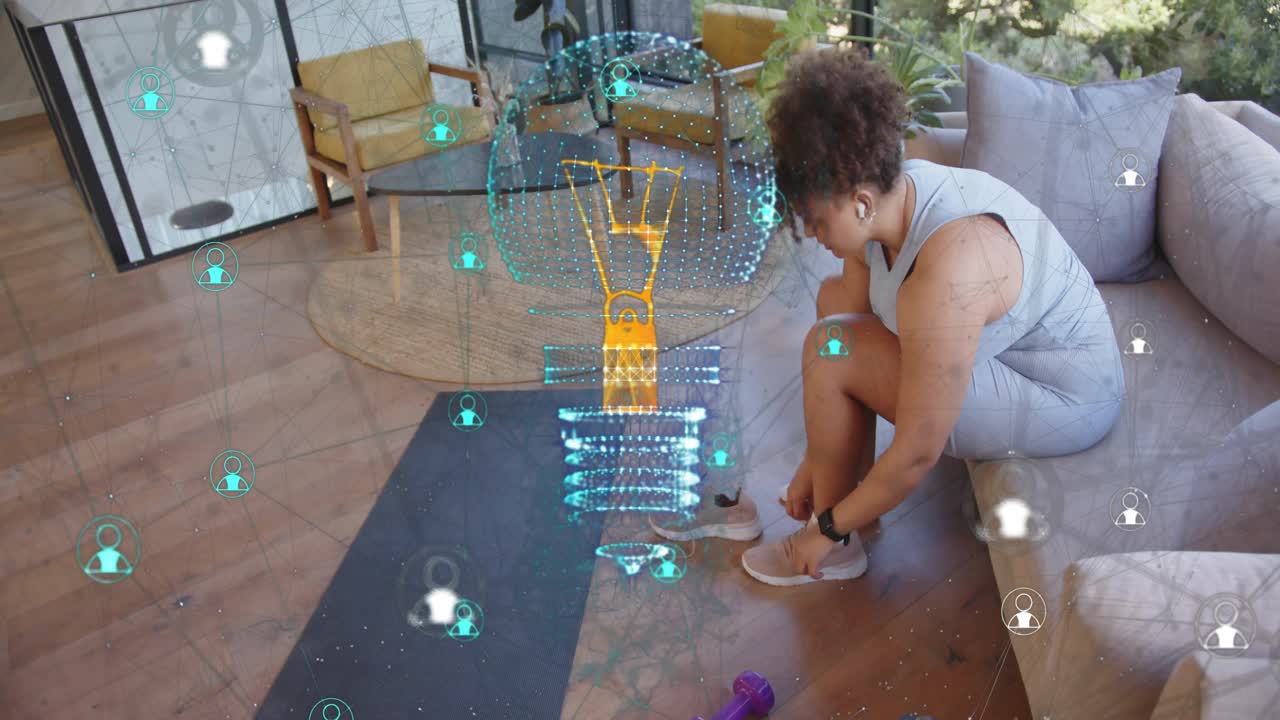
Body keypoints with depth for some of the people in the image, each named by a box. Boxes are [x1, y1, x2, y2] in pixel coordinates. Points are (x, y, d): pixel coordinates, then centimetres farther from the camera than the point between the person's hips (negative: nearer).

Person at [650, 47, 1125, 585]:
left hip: (1063, 403, -9)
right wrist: (814, 464, 3)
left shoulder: (944, 277, -36)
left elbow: (917, 456, -30)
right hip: (1015, 343, 9)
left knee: (833, 349, -22)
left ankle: (836, 548, 0)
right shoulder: (886, 201, -10)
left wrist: (830, 529, -14)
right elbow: (856, 322, -2)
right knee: (836, 298, 10)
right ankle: (850, 495, 13)